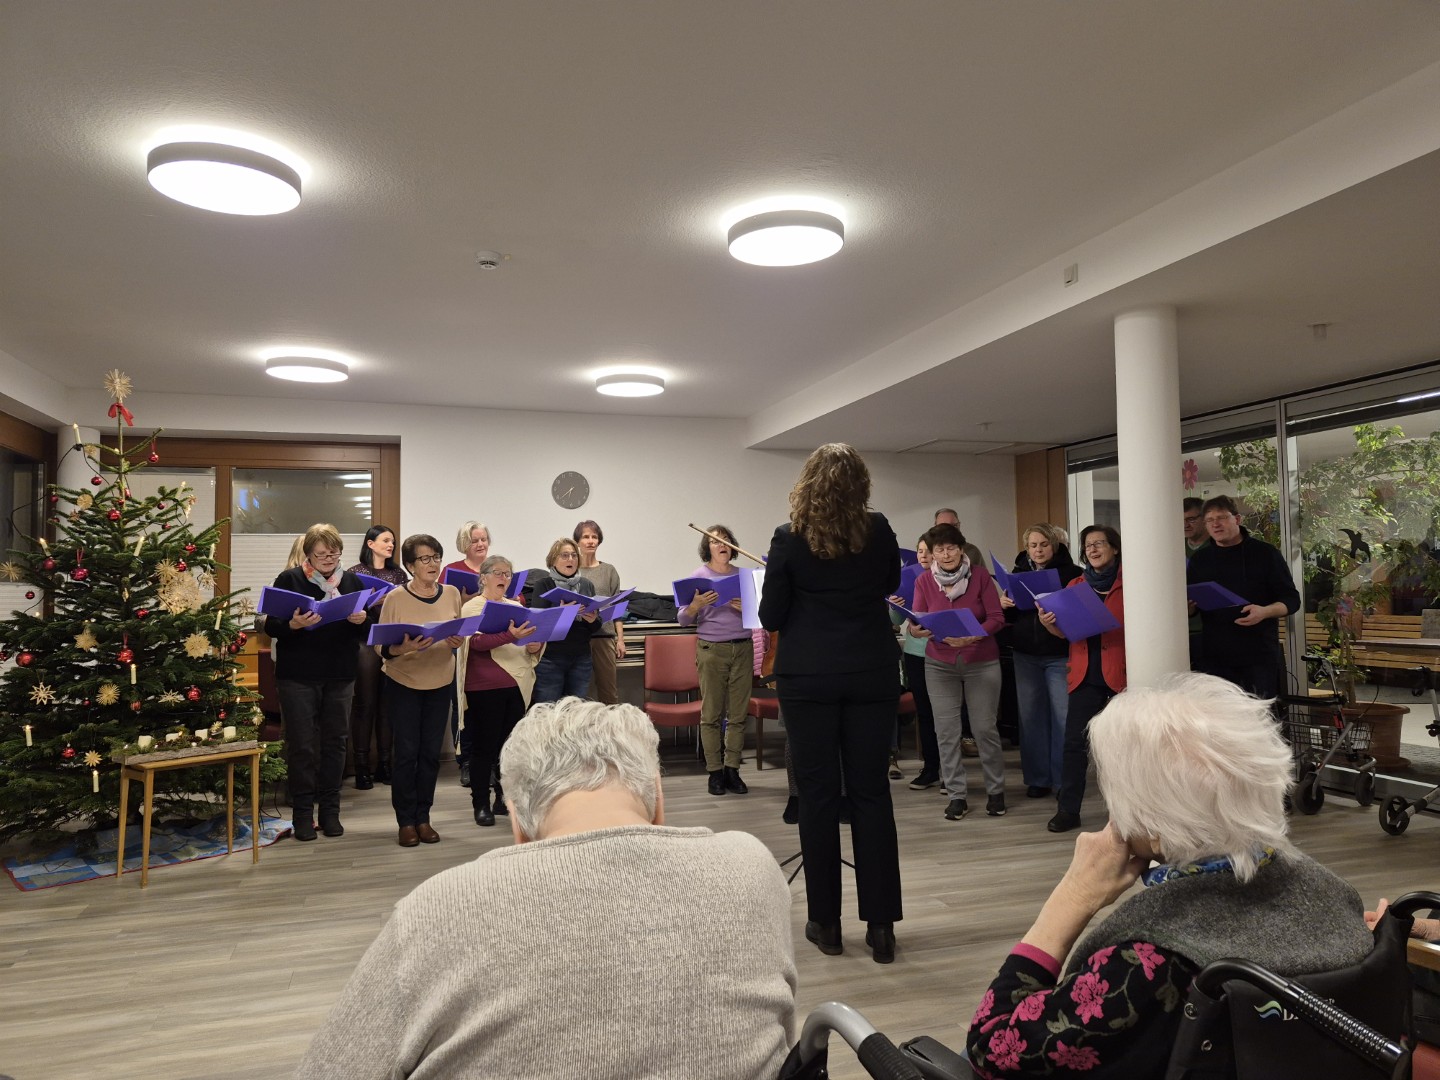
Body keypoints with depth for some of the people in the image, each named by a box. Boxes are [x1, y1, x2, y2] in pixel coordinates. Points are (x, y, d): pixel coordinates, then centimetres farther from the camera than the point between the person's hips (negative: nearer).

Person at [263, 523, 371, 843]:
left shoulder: (352, 581, 8)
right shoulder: (289, 580, -1)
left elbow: (366, 631, 9)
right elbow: (270, 626, -4)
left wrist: (361, 621, -14)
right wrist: (293, 625, -24)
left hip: (340, 676, 3)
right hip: (297, 676, -3)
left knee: (335, 742, 9)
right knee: (302, 744, 2)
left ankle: (330, 810, 20)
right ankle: (303, 813, 13)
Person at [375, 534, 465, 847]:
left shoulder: (451, 593, -1)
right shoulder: (395, 598, -11)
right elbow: (381, 647, -12)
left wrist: (458, 642, -15)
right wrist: (403, 648, -32)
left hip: (441, 683, 3)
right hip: (403, 684, -3)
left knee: (431, 752, 7)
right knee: (406, 752, -1)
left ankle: (423, 818, 20)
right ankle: (406, 822, 13)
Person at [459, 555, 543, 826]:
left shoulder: (517, 607, 16)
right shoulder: (472, 607, -1)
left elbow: (533, 640, 18)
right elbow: (477, 642, -16)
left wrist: (536, 646, -6)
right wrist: (510, 636, -30)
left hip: (518, 685, 5)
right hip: (485, 687, -5)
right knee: (485, 747, -1)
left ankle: (505, 799, 20)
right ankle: (481, 804, 9)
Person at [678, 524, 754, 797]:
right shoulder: (699, 575, 2)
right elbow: (683, 620, 0)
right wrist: (696, 605, -20)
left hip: (742, 649, 3)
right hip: (712, 650, -2)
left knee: (738, 713, 4)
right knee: (712, 714, 1)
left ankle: (732, 769, 13)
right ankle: (715, 771, 9)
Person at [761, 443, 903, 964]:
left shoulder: (789, 538, -9)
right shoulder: (880, 531, -1)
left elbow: (771, 617, -4)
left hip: (808, 677, -2)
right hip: (871, 675, 2)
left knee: (818, 794, 6)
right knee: (871, 792, 7)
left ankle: (825, 923, 15)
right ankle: (881, 925, 12)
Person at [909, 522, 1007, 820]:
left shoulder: (980, 575, -6)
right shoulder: (923, 581, -2)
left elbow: (997, 618, -8)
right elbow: (918, 621, -2)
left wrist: (971, 637, -23)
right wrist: (916, 629, -26)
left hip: (981, 663, -1)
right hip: (940, 664, 1)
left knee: (985, 728, 1)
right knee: (946, 730, 0)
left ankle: (995, 791, 19)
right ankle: (956, 795, 12)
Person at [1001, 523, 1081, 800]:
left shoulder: (1070, 572, -1)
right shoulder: (1018, 573, 10)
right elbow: (1008, 618, 14)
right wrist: (1004, 604, -7)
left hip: (1060, 654, -3)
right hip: (1025, 655, 4)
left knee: (1064, 716, -3)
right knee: (1031, 716, 8)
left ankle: (1064, 779, 9)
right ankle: (1037, 778, 17)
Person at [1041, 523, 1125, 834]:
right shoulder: (1075, 586, 12)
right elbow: (1066, 631, 11)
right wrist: (1048, 622, -10)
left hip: (1120, 674, -3)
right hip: (1085, 674, 3)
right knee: (1074, 742, 0)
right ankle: (1067, 810, 7)